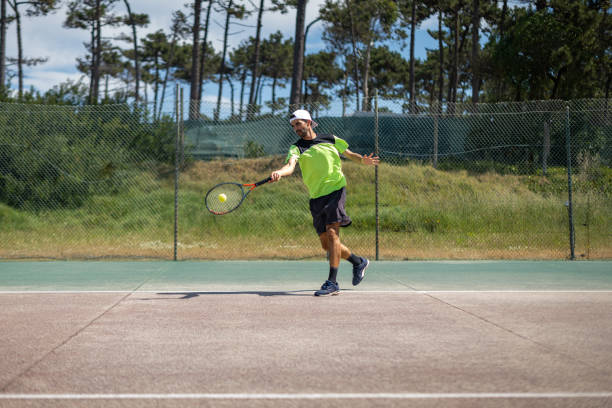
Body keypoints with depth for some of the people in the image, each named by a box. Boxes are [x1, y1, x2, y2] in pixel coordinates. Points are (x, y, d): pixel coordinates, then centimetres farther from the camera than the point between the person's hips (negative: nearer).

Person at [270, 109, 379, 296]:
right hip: (316, 197, 3)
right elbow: (290, 165, -15)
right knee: (326, 244, 5)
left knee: (332, 232, -20)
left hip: (336, 189, -3)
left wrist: (363, 160, -2)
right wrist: (279, 172, -38)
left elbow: (350, 154, 21)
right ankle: (358, 262, 31)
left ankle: (332, 282, -21)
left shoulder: (331, 139, 9)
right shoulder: (297, 148, 6)